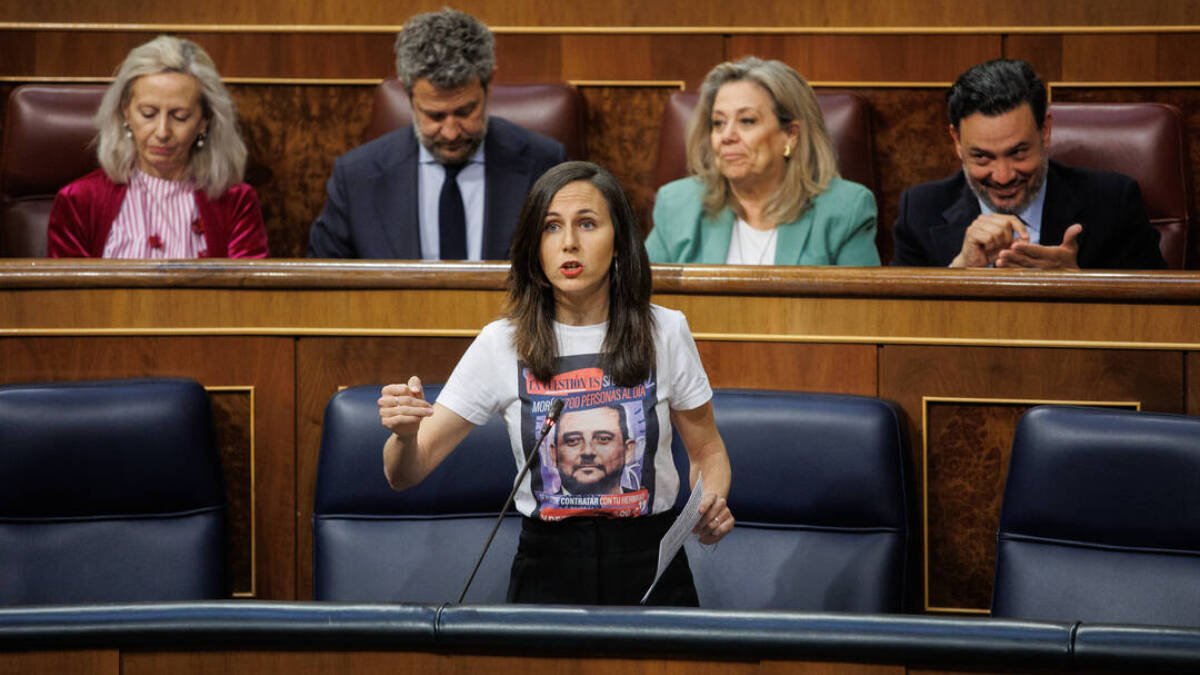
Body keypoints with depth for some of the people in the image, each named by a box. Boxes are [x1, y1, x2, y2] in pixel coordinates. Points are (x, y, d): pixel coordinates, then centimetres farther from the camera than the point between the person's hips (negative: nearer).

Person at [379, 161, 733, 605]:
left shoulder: (665, 332, 1)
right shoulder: (501, 345, 0)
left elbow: (708, 452, 14)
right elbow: (405, 475, 1)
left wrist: (712, 503, -8)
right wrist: (405, 434, -22)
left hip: (650, 567, 0)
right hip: (546, 569, 0)